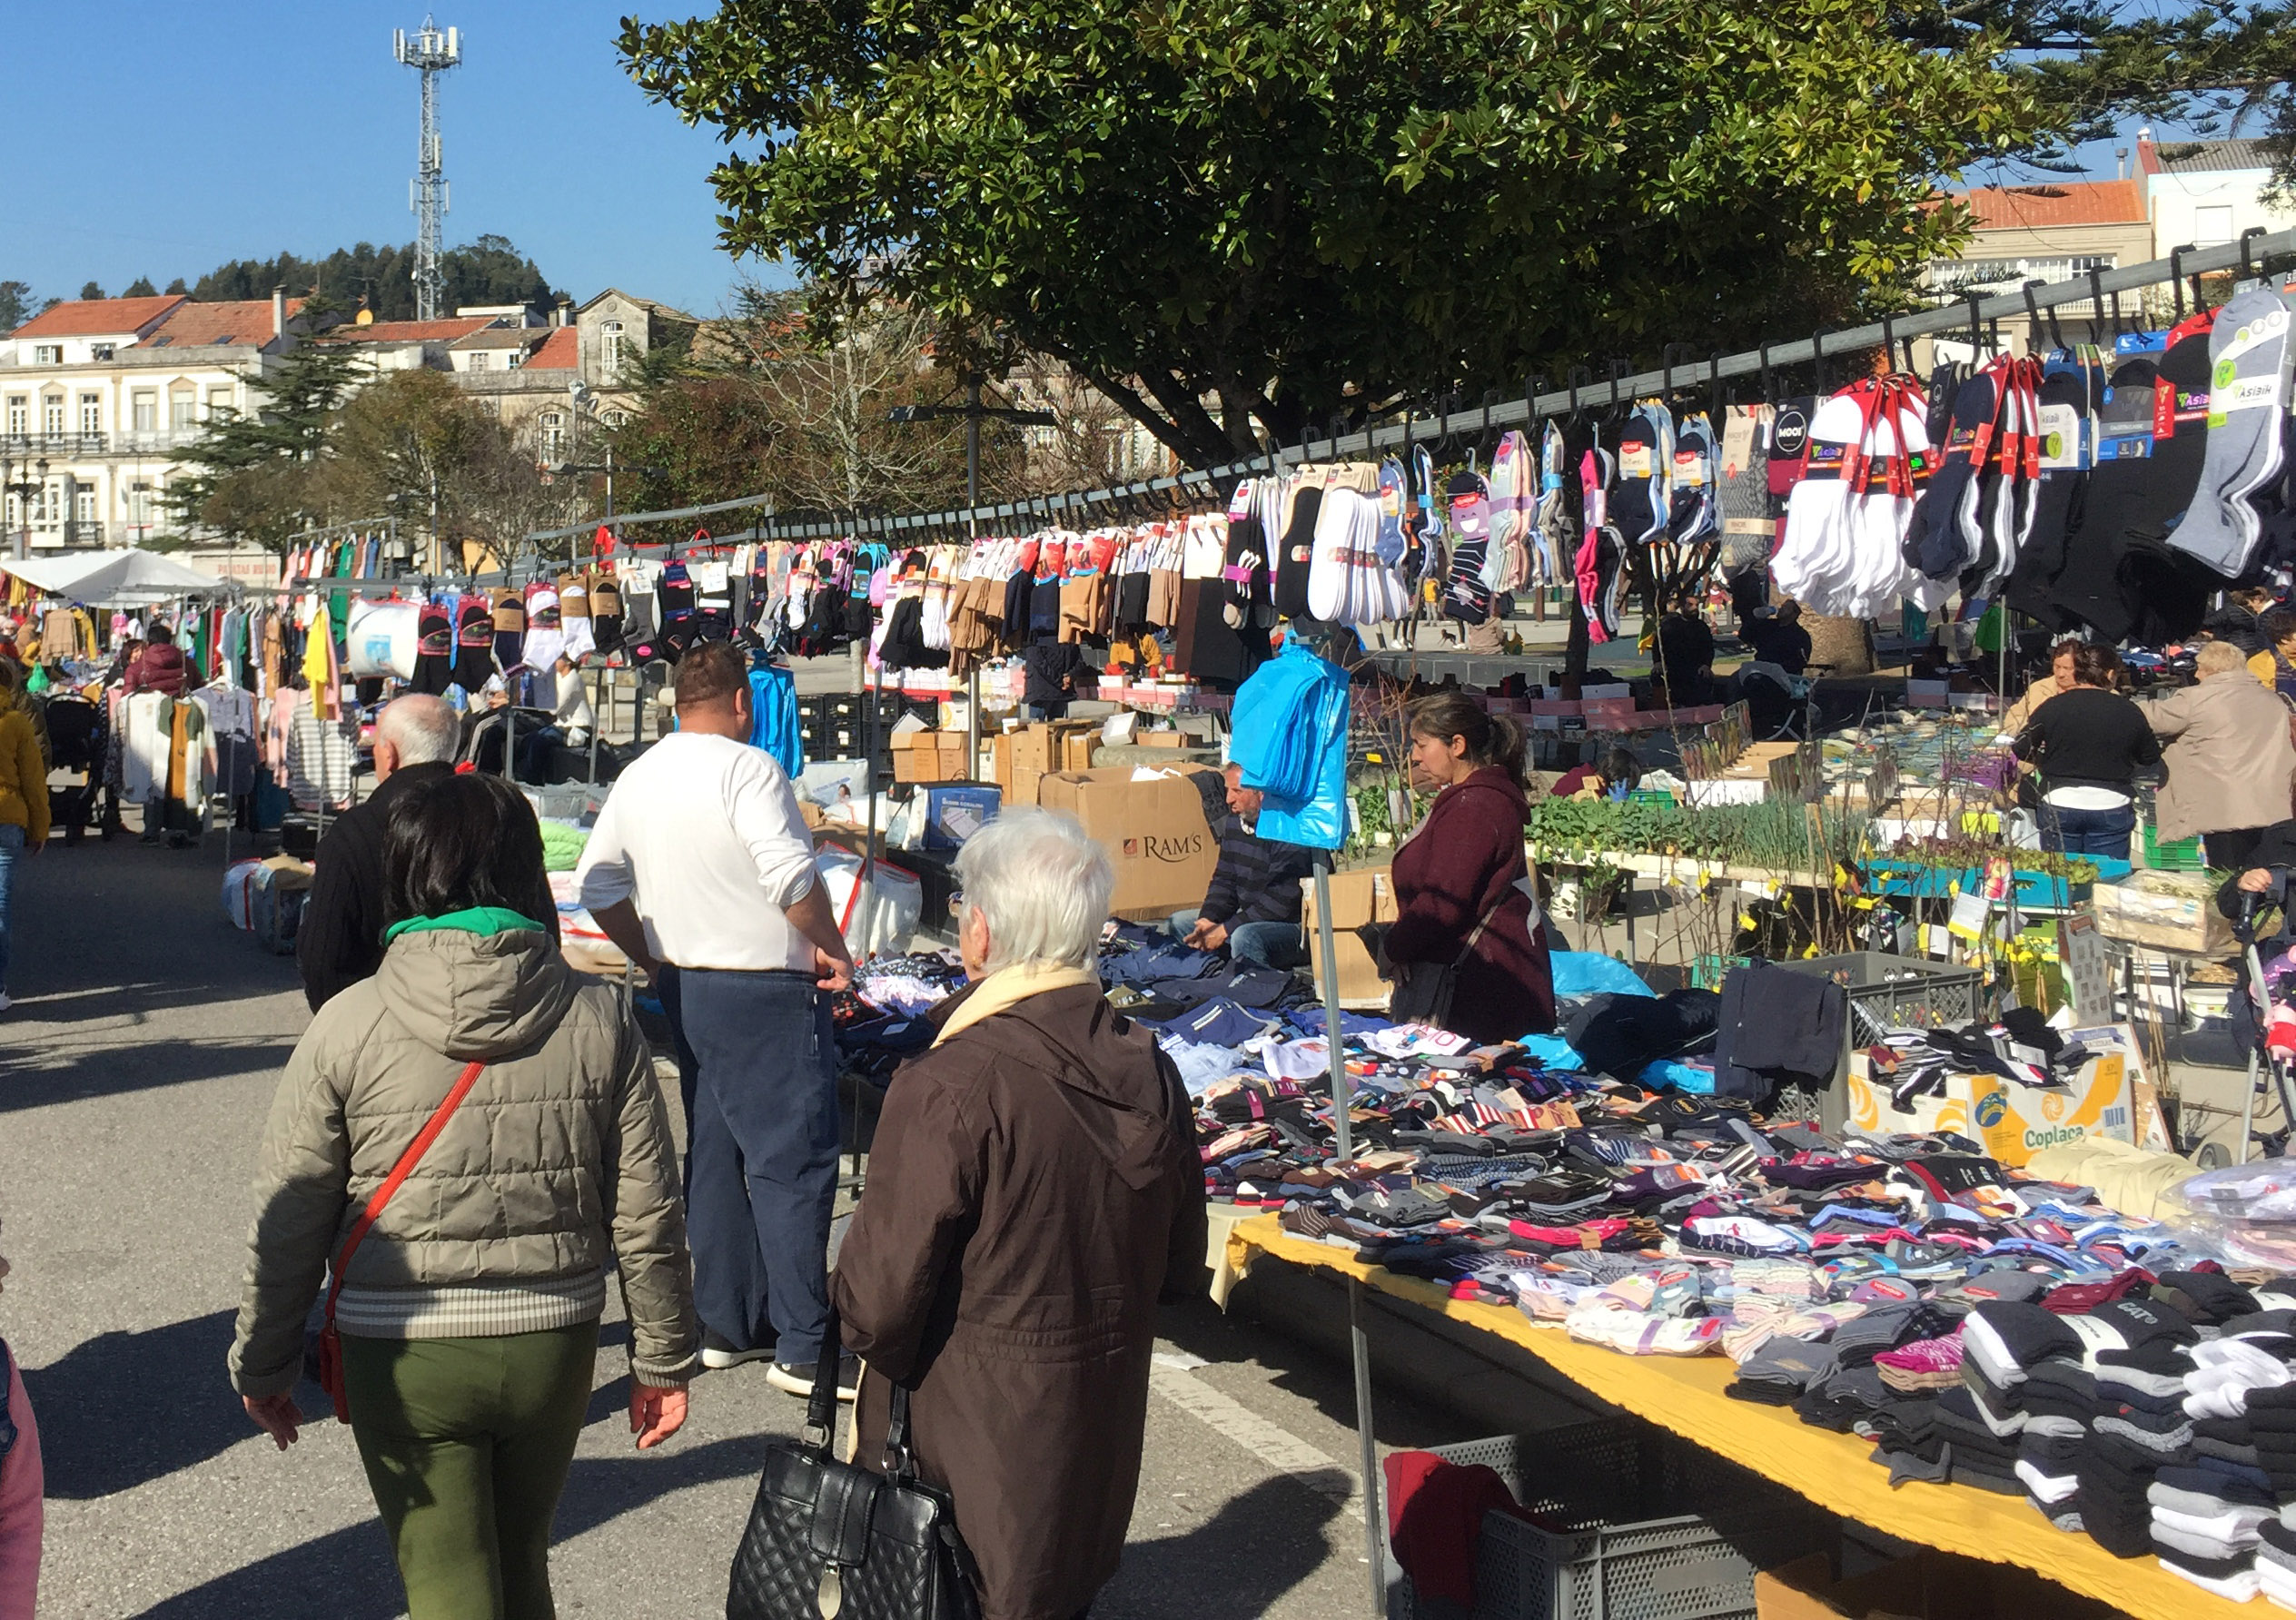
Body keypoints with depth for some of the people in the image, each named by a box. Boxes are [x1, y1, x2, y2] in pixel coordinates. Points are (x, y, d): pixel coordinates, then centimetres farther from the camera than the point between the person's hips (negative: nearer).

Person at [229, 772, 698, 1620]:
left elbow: (287, 1223, -4)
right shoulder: (596, 1019, -6)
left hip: (405, 1359, -2)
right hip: (555, 1346, 3)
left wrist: (262, 1366, 10)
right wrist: (663, 1360, 9)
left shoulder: (348, 1025, -10)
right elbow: (648, 1216, -3)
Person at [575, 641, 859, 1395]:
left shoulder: (639, 776, 9)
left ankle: (726, 1326, 23)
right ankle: (804, 1349, -1)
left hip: (687, 988, 8)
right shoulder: (746, 768, -15)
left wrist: (655, 962, 19)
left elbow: (598, 883, 14)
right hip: (768, 994, -8)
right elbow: (790, 873, -24)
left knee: (713, 1157, 15)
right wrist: (832, 947, -11)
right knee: (792, 1163, -3)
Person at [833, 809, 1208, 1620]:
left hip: (972, 1429, -6)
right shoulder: (1149, 1072, -5)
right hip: (1105, 1420, 6)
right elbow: (1181, 1269, 6)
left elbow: (878, 1299, -20)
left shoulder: (947, 1088, -25)